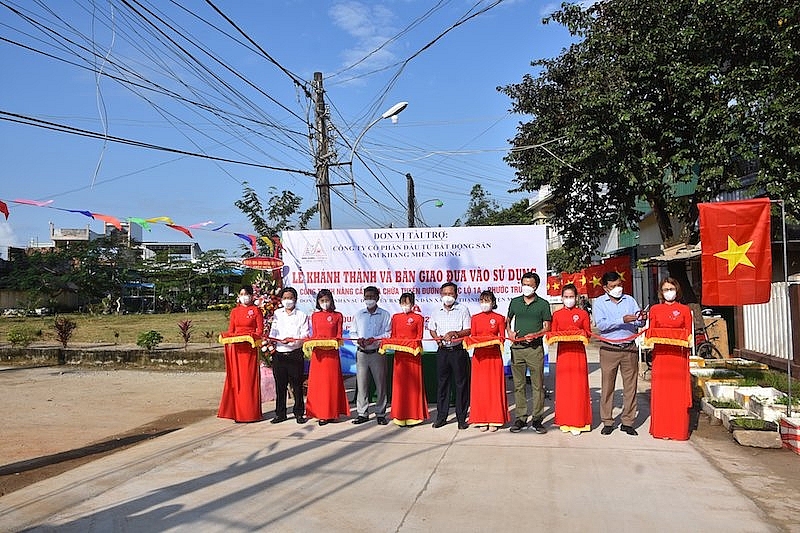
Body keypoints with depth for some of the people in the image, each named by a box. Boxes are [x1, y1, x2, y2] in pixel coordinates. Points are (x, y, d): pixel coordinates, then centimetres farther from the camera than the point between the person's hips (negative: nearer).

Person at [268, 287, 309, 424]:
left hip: (295, 354, -3)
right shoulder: (277, 314, 14)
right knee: (280, 385, 8)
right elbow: (273, 331, 13)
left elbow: (304, 336, -3)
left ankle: (299, 413, 12)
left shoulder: (302, 316, 4)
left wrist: (292, 341, -20)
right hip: (279, 354, 3)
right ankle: (280, 414, 18)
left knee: (297, 385, 1)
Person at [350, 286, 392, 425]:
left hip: (377, 353, -2)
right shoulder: (358, 314, 15)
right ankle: (362, 413, 10)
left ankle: (380, 414, 9)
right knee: (361, 384, 2)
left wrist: (374, 339, -17)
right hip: (361, 353, 2)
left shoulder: (385, 315, 5)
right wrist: (358, 339, -8)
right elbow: (352, 333, 13)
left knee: (380, 383, 0)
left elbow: (388, 334, -3)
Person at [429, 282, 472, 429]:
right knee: (442, 383, 8)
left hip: (459, 350, -3)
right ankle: (441, 417, 16)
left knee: (461, 384, 1)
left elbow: (468, 330, -5)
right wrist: (437, 337, -1)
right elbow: (432, 329, 19)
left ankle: (461, 418, 9)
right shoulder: (437, 312, 11)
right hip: (442, 351, 3)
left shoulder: (463, 310, 0)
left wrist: (453, 333, -20)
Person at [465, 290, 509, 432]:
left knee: (494, 387, 0)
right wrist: (472, 342, -11)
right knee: (479, 387, 1)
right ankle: (482, 420, 9)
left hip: (494, 355, -2)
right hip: (479, 355, 2)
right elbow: (472, 337, 11)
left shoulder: (499, 318, 4)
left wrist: (494, 342, -16)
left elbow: (502, 338, 2)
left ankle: (494, 420, 8)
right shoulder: (475, 318, 10)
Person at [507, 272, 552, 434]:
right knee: (518, 385, 5)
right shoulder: (514, 302, 12)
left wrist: (535, 335, -13)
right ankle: (520, 418, 13)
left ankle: (537, 419, 7)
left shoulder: (543, 304, 4)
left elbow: (547, 328, 4)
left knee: (537, 385, -1)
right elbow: (508, 320, 23)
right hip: (517, 348, 3)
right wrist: (510, 332, 3)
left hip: (535, 348, -2)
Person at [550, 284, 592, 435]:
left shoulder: (583, 313, 5)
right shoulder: (557, 314, 9)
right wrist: (559, 336, -12)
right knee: (563, 386, 3)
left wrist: (579, 335, -15)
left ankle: (578, 422, 6)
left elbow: (588, 333, 5)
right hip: (563, 352, 1)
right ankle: (564, 421, 11)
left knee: (578, 386, -1)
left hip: (578, 352, -1)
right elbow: (551, 334, 8)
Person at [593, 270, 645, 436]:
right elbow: (601, 324, -12)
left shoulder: (630, 300, 12)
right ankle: (607, 422, 11)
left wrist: (640, 319, -17)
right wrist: (622, 320, -22)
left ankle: (627, 422, 13)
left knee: (630, 386, 3)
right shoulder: (599, 302, 3)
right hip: (609, 349, -2)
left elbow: (640, 324, 7)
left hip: (630, 348, 2)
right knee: (607, 386, 1)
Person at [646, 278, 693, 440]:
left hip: (678, 355, -1)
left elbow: (688, 334, 7)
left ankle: (678, 430, 8)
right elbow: (650, 333, 10)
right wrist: (652, 340, -7)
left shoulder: (685, 310, 8)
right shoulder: (655, 309, 10)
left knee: (679, 392, -1)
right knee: (660, 391, 0)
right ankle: (661, 429, 7)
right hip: (660, 354, 1)